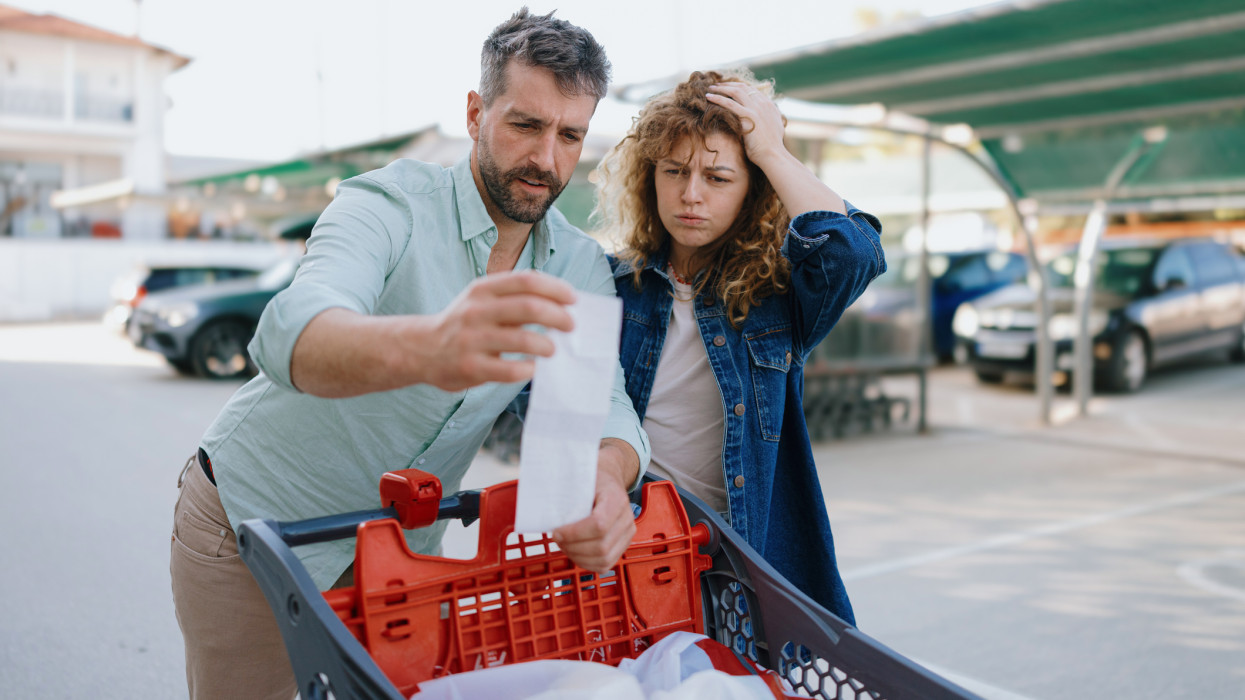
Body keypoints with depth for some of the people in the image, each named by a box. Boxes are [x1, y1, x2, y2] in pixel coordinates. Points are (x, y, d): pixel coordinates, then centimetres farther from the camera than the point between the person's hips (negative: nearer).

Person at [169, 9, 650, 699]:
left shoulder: (582, 270, -7)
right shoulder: (391, 203, -25)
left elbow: (604, 403, -18)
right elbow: (290, 336, -44)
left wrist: (608, 474, -44)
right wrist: (426, 346, -67)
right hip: (252, 520, -4)